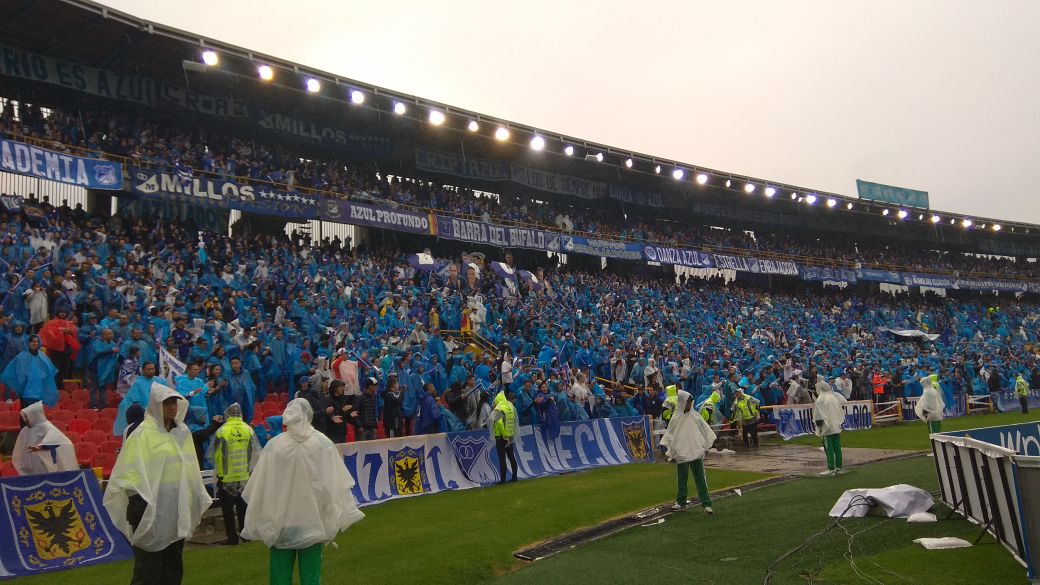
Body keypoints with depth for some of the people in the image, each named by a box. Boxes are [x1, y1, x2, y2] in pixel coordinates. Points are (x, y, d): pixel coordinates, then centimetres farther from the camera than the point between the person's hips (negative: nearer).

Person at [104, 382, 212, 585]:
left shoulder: (182, 432, 10)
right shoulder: (143, 433, -9)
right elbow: (131, 472, -14)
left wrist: (198, 501, 17)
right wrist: (138, 503, -21)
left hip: (177, 511, 6)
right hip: (151, 512, -6)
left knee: (173, 569, 14)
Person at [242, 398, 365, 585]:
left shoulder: (274, 445, -11)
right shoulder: (323, 443, -9)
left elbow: (259, 487, -5)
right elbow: (335, 483, -5)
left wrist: (260, 523, 8)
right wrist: (339, 517, 6)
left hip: (280, 522, 0)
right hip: (313, 521, 0)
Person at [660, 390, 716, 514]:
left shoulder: (695, 416, 4)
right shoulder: (676, 419, 0)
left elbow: (706, 430, 10)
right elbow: (669, 436, 5)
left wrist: (712, 443, 5)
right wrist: (669, 452, -1)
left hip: (697, 452, 1)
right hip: (681, 453, -1)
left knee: (700, 479, 1)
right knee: (682, 479, 9)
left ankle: (706, 504, 3)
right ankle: (681, 501, 23)